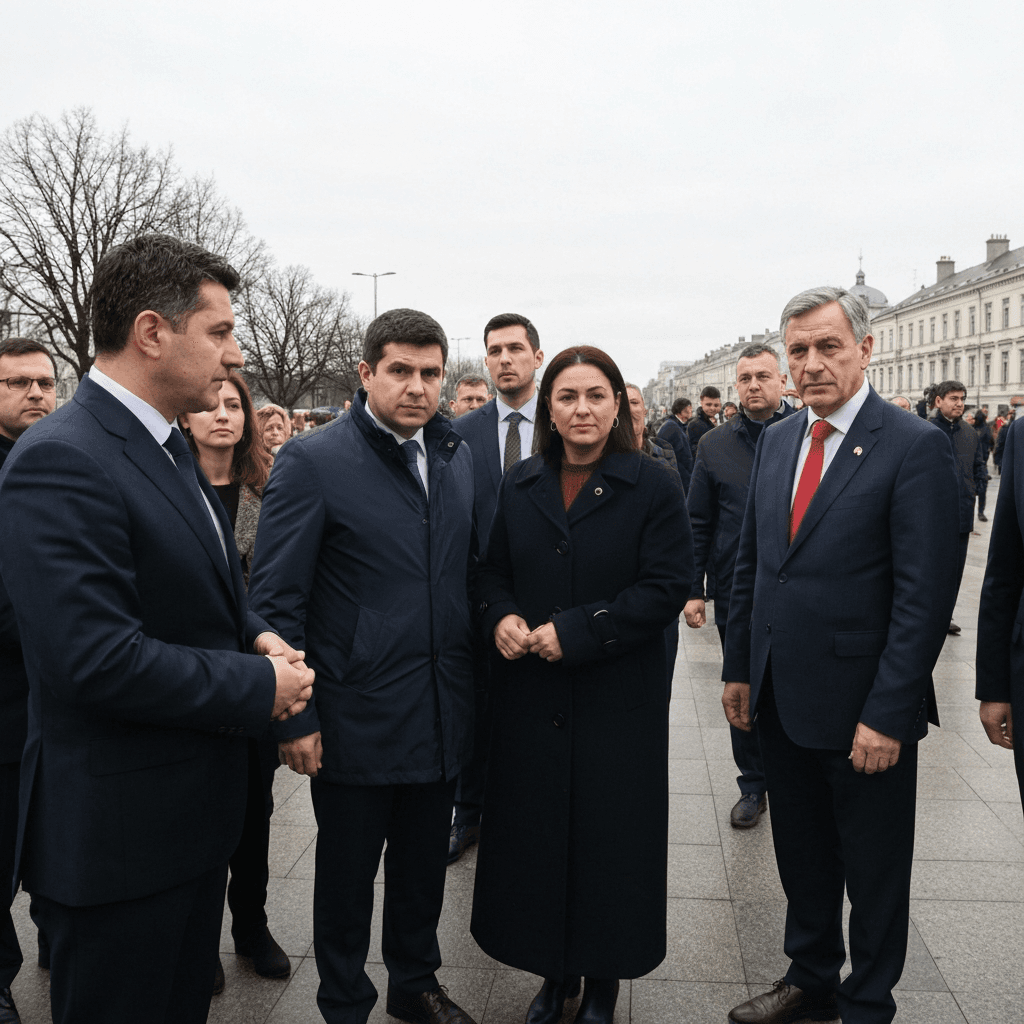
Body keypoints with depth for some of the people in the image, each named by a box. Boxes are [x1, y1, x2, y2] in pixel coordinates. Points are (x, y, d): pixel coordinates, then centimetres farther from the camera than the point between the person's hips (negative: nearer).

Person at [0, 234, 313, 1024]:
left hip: (196, 811, 9)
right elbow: (97, 659, -30)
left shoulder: (167, 446, 9)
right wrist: (258, 686, -19)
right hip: (120, 837, -9)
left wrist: (257, 637, -2)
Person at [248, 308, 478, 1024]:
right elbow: (275, 601, -12)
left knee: (424, 866, 21)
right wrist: (294, 717, -14)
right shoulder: (312, 462, -12)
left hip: (442, 718, 5)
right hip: (357, 720, -5)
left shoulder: (457, 456, 5)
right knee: (347, 876, 14)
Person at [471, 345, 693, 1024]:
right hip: (531, 696, 4)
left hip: (618, 699, -3)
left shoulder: (654, 486, -6)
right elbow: (493, 570, 13)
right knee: (537, 833, 11)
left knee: (610, 838, 7)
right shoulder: (518, 485, 7)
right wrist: (502, 617, -9)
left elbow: (667, 587, -13)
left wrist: (573, 632, -18)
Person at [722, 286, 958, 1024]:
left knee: (875, 871, 13)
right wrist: (739, 667, 9)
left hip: (862, 710, -6)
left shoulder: (914, 446, -13)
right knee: (802, 855, 21)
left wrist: (888, 714, -19)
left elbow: (926, 595, -17)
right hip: (781, 698, 6)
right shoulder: (776, 441, 7)